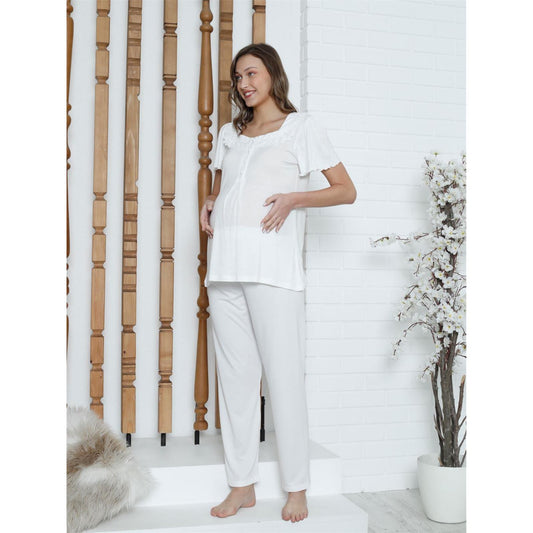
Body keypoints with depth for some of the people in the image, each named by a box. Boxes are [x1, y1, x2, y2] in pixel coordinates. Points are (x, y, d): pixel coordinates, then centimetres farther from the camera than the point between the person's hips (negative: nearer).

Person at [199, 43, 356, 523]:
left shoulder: (302, 127, 7)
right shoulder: (229, 133, 22)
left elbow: (346, 190, 5)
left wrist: (294, 198, -10)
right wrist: (209, 204, 9)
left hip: (273, 264, -5)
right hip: (225, 263, 5)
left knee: (284, 375, -6)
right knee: (235, 374, 5)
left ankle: (297, 488, 5)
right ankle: (242, 484, 13)